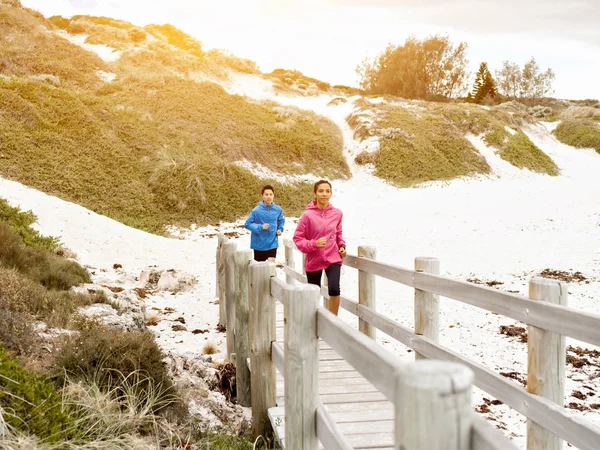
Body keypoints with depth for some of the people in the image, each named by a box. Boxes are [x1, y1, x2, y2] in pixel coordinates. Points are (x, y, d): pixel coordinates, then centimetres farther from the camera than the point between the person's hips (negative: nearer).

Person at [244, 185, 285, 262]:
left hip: (272, 243, 1)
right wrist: (260, 227, -22)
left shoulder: (278, 209, -3)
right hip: (259, 244, -1)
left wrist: (280, 229, 0)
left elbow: (281, 221, 18)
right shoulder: (256, 210, -14)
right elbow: (247, 224, -10)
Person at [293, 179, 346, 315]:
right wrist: (314, 244, -23)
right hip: (314, 260, -1)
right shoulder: (308, 215, -13)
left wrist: (342, 246, -1)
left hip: (333, 257, 1)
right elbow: (298, 238, -8)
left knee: (334, 289, -20)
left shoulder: (337, 213, -3)